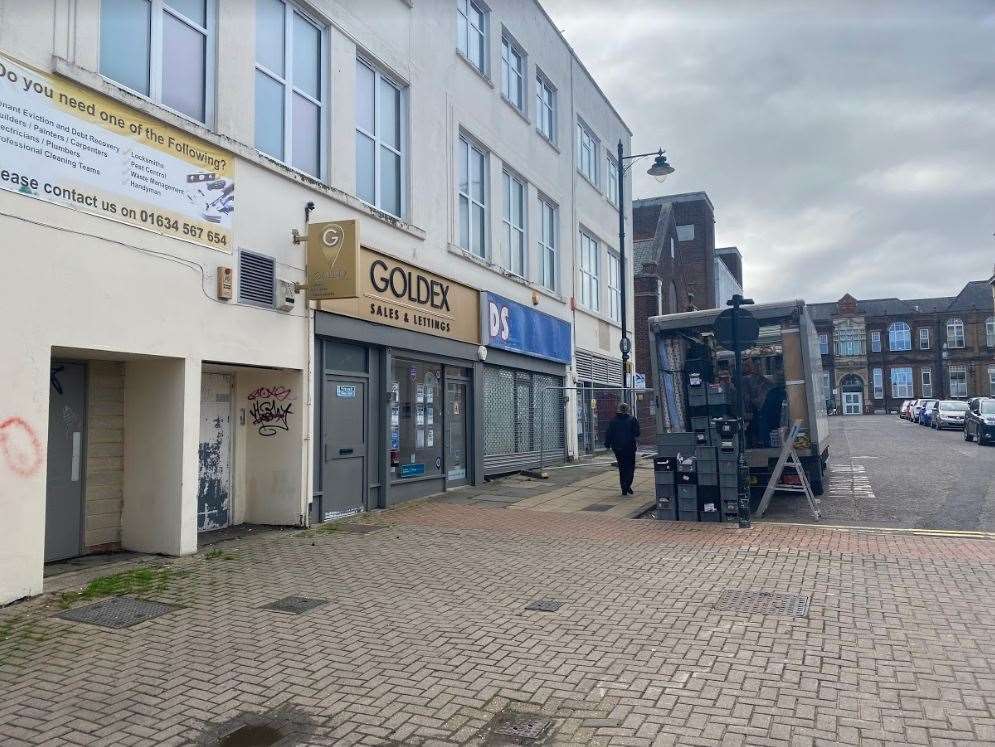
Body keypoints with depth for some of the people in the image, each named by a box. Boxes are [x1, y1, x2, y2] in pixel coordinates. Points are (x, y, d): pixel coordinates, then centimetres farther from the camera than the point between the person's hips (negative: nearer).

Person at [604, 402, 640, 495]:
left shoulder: (613, 420, 1)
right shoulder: (632, 420, -5)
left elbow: (608, 434, 2)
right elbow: (637, 433, -6)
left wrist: (607, 444, 11)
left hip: (617, 448, 3)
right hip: (629, 447, -3)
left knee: (622, 468, 12)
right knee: (630, 467, 6)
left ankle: (624, 488, 10)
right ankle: (627, 485, -12)